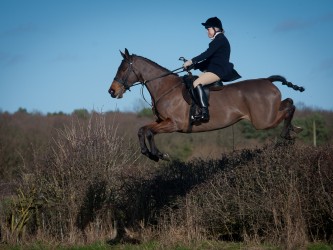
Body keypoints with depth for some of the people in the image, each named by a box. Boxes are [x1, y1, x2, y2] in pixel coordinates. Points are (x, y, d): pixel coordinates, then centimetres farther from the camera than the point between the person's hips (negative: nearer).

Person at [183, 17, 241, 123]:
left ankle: (204, 113, -38)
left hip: (218, 70, -11)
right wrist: (194, 65, 12)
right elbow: (209, 59, 22)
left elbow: (207, 54, -18)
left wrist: (192, 61, -18)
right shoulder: (217, 40, 24)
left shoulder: (220, 38, -6)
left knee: (197, 83, -28)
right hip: (215, 69, 11)